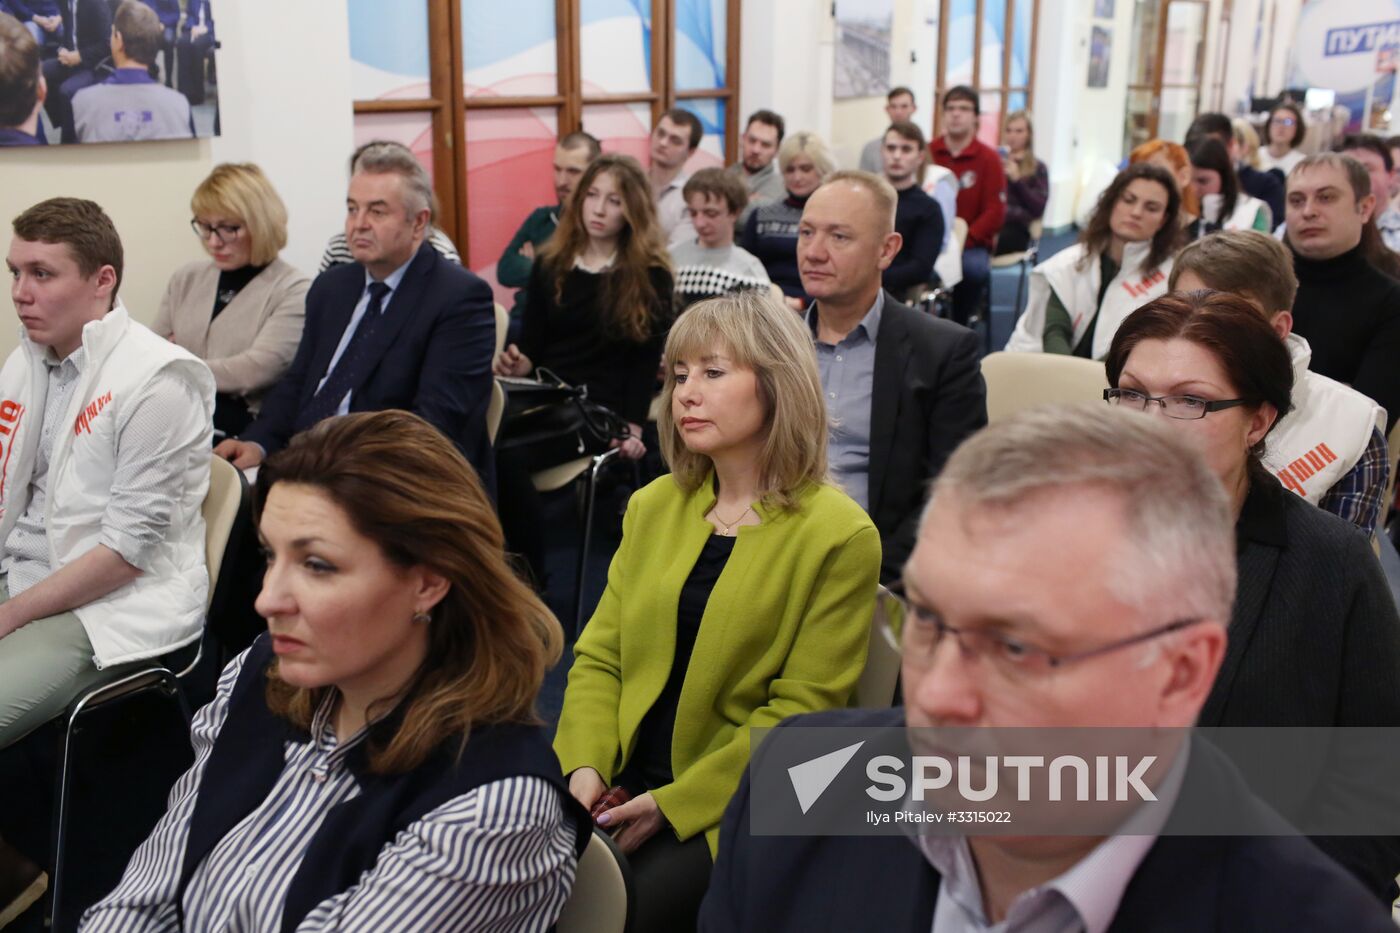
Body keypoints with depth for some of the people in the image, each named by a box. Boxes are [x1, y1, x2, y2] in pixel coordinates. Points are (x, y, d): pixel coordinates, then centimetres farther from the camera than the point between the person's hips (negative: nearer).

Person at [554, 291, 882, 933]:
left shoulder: (839, 536, -9)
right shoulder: (653, 505, 9)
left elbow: (799, 711, -11)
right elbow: (599, 654, 8)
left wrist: (671, 804, -15)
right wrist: (585, 767, -9)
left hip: (731, 809, -4)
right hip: (620, 784, 5)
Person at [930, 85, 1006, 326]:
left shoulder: (988, 158, 1)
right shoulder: (928, 152, 5)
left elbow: (995, 212, -4)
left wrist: (962, 240, -16)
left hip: (971, 243, -1)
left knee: (975, 269, -33)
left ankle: (959, 325, -8)